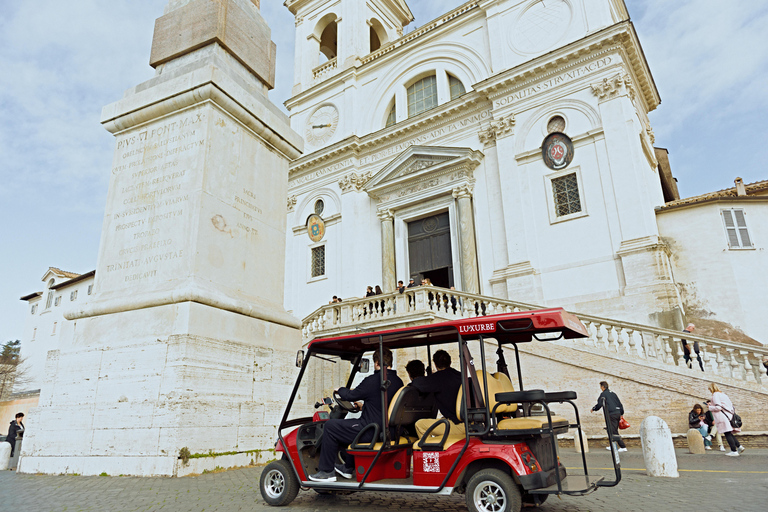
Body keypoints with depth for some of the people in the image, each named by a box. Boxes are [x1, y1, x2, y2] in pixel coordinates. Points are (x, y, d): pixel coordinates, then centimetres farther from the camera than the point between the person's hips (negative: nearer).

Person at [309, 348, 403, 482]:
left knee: (330, 426, 3)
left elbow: (350, 396, -7)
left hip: (372, 432, -9)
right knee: (352, 427, 34)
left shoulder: (373, 380, -18)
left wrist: (340, 389, 15)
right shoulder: (399, 382, 6)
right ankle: (348, 468, 41)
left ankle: (326, 472, 8)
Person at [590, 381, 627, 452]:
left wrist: (593, 409, 12)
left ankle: (623, 447, -9)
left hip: (612, 414, -8)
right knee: (613, 430, 16)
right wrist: (621, 413, 22)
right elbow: (619, 403, 18)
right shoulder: (612, 393, 18)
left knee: (614, 432, -5)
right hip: (618, 413, 8)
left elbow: (599, 404, -5)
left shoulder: (603, 394, -4)